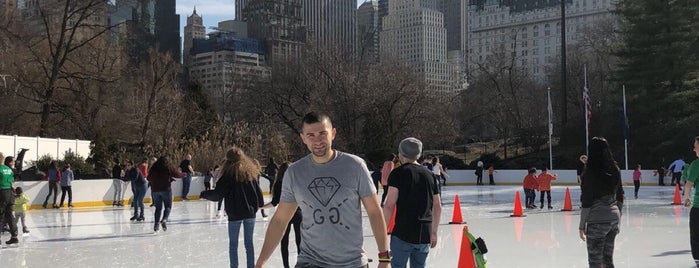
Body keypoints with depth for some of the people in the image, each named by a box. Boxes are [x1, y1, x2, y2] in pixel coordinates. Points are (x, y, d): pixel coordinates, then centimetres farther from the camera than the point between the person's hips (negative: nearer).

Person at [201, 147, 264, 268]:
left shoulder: (230, 172, -11)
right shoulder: (251, 170, 5)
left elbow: (218, 194, -11)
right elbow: (257, 189, 13)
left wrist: (204, 194, 5)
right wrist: (260, 203, 28)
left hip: (235, 213, -4)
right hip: (250, 212, 4)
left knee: (233, 243, 7)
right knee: (249, 242, 11)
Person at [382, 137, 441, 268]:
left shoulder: (398, 173, -5)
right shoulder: (430, 175, 10)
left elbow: (389, 206, -11)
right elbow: (438, 207, 14)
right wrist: (434, 233, 23)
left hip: (402, 234, -5)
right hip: (425, 235, 5)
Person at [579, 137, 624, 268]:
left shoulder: (590, 172, -14)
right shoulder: (615, 170, 5)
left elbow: (587, 202, -14)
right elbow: (620, 197, 12)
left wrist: (582, 225, -6)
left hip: (597, 221, -7)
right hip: (614, 218, 7)